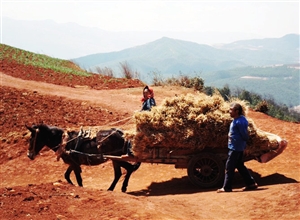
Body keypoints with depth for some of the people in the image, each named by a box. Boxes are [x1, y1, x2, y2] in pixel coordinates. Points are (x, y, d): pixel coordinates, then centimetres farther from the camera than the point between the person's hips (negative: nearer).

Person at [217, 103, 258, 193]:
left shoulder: (240, 121, -19)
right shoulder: (236, 120, 10)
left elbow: (245, 136, -19)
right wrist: (231, 135, 7)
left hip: (235, 147, -10)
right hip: (237, 147, 10)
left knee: (229, 167, -4)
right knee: (240, 166, 16)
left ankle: (226, 187, 3)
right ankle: (251, 183, 21)